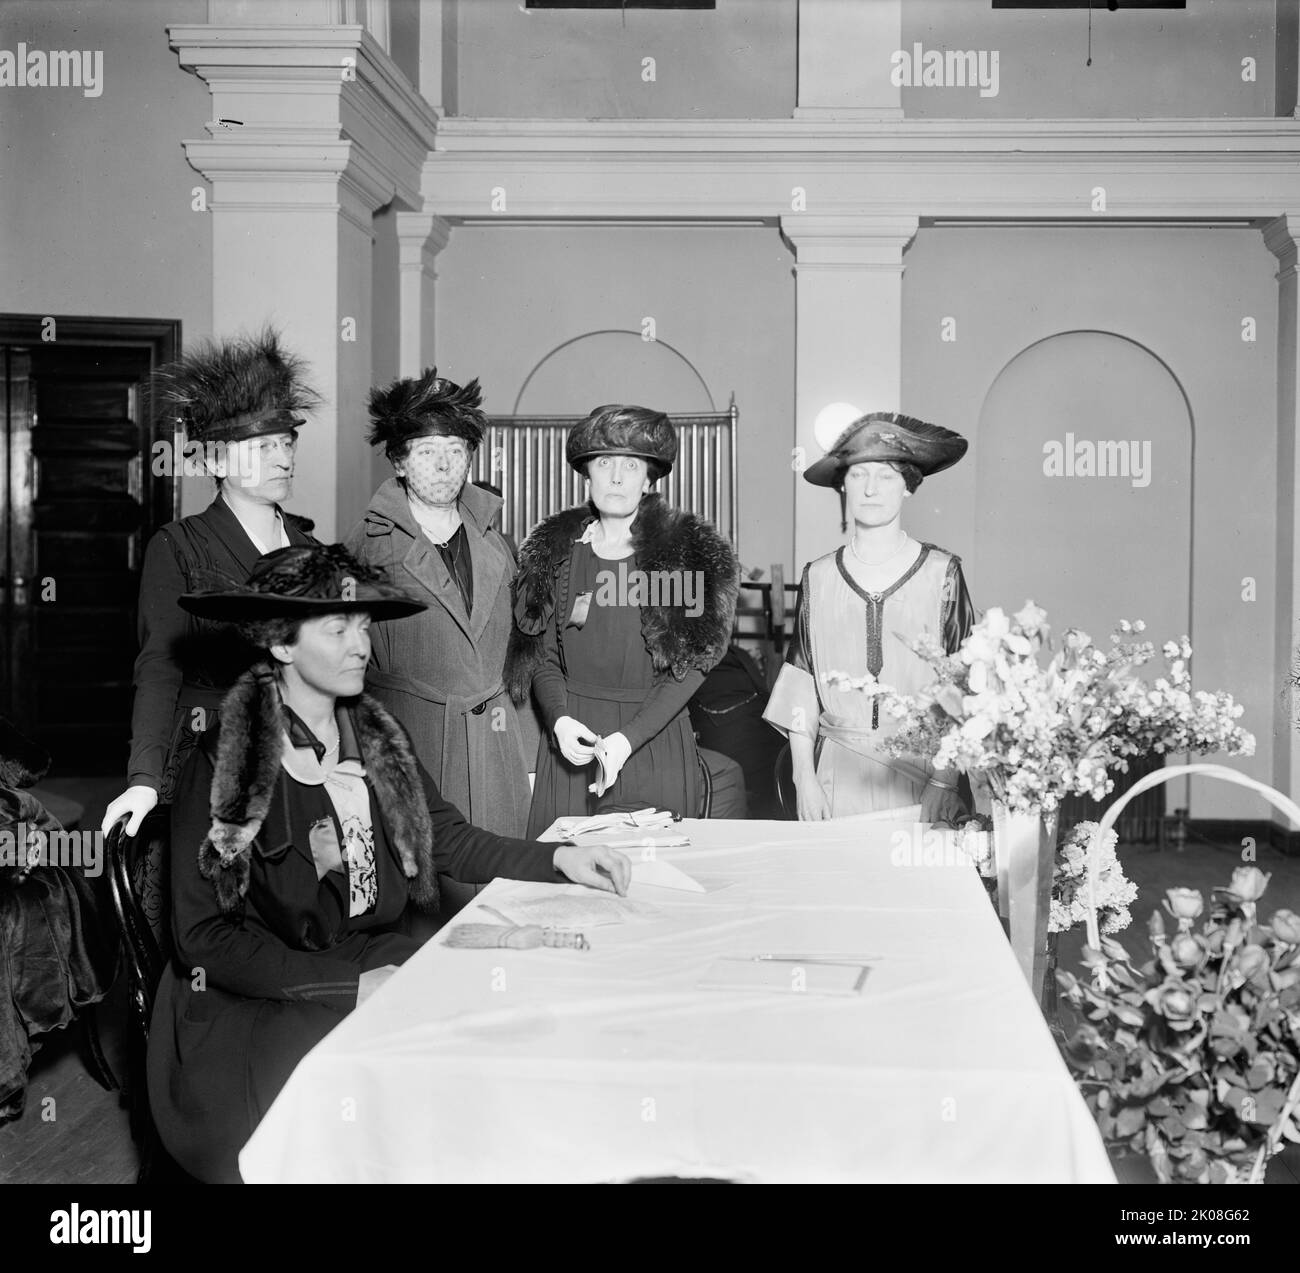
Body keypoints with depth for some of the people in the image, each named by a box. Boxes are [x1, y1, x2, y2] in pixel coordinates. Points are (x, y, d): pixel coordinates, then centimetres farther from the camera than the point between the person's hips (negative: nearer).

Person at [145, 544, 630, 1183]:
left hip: (375, 961, 6)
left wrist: (559, 859, -6)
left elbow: (450, 838, 11)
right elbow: (204, 936, -14)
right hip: (258, 1000, -6)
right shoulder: (221, 764, -13)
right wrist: (348, 985, -20)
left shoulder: (374, 736, 6)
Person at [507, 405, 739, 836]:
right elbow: (541, 656, 7)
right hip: (571, 737, 2)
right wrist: (560, 720, -12)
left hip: (654, 736, -2)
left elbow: (690, 666, -7)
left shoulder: (689, 552, -3)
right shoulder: (554, 550, 6)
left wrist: (627, 739, -16)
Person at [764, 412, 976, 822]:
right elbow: (800, 687, 6)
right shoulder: (818, 577, 5)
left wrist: (944, 780, -10)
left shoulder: (941, 572, -1)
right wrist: (803, 777, 0)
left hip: (918, 769, -1)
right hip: (839, 772, 2)